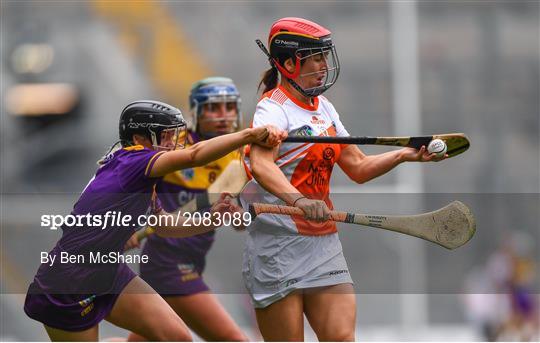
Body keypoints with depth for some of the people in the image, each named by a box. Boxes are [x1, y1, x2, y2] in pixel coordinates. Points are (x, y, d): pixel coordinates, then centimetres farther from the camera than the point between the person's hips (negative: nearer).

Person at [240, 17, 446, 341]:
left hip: (323, 241, 7)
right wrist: (298, 200, -48)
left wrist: (404, 155, 4)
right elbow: (260, 165, -31)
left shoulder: (323, 107, 15)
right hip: (278, 241, -7)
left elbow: (359, 167, 20)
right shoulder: (274, 108, -11)